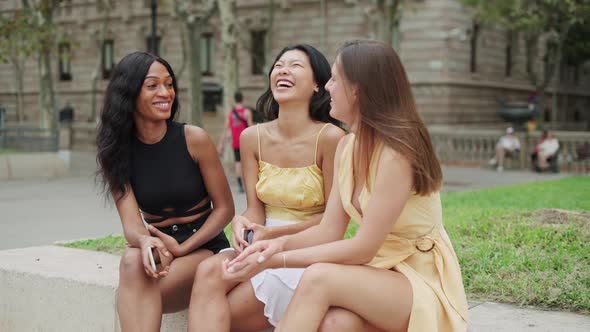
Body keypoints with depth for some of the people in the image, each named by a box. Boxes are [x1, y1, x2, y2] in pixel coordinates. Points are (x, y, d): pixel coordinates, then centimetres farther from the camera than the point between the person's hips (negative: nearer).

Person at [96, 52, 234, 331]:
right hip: (160, 247, 2)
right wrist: (145, 242, -36)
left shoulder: (193, 139, -8)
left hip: (204, 245, -2)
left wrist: (182, 248, -16)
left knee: (143, 288, -32)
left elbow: (224, 208, -3)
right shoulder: (117, 151, -1)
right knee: (132, 261, -34)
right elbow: (131, 222, -11)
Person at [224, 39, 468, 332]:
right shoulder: (347, 146, 4)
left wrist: (278, 260, -21)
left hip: (423, 285, -5)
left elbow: (362, 249, -20)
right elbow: (329, 231, 3)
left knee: (318, 277, -31)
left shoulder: (395, 154, -22)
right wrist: (281, 243, -17)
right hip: (379, 274, 5)